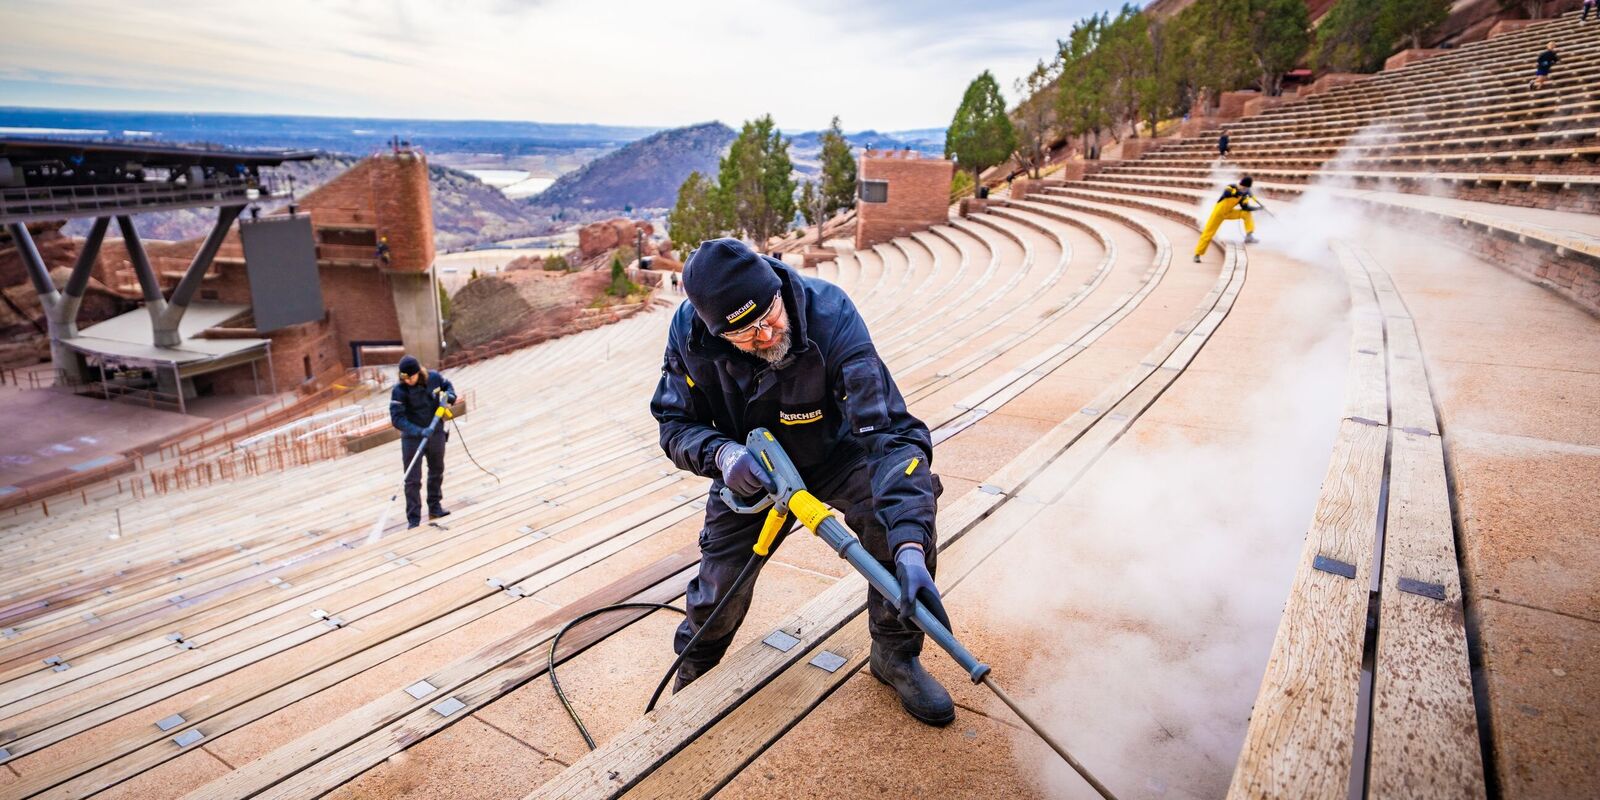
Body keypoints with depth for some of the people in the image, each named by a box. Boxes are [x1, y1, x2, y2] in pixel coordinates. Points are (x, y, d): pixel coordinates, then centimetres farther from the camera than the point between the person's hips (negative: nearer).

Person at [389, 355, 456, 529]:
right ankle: (413, 519, 5)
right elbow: (396, 418, -24)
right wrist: (418, 431, -36)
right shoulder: (399, 390, -20)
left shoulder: (434, 378, -10)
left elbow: (448, 385, 13)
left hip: (436, 434, 4)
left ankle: (435, 508, 36)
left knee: (437, 472, 18)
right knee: (412, 480, -2)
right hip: (412, 438, -4)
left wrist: (450, 397, -10)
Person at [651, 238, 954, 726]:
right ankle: (694, 672, 35)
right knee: (721, 585, -3)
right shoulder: (690, 331, -25)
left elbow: (889, 431, -42)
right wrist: (720, 453, -37)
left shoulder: (829, 316, -36)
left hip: (836, 454, -1)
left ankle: (895, 655, -1)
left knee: (906, 513, -28)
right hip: (750, 467, 2)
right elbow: (675, 424, -12)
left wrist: (910, 551, -53)